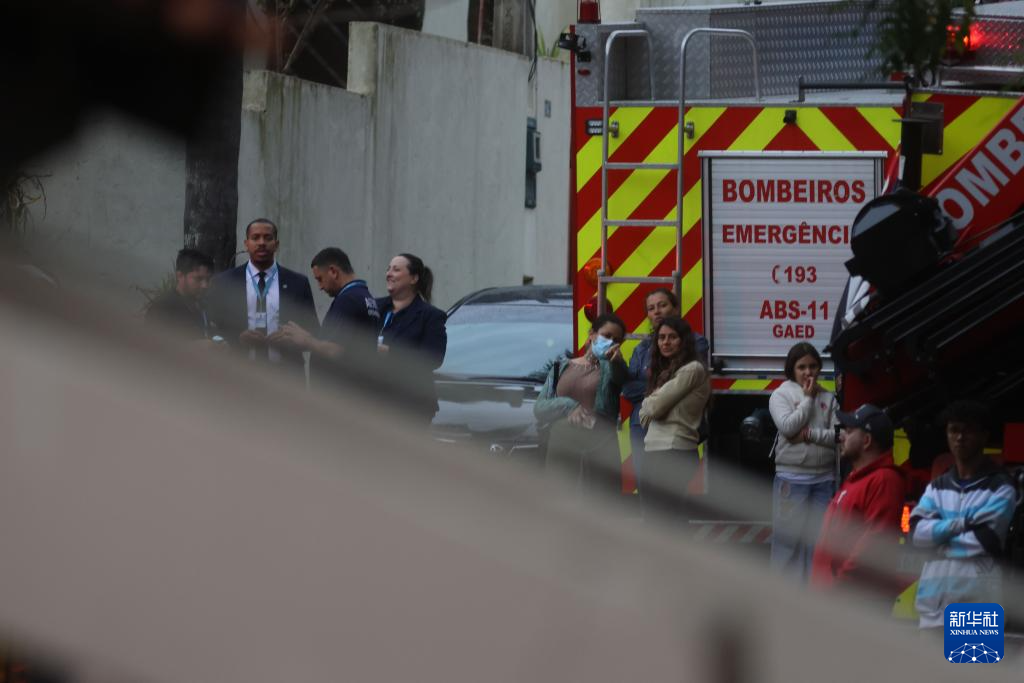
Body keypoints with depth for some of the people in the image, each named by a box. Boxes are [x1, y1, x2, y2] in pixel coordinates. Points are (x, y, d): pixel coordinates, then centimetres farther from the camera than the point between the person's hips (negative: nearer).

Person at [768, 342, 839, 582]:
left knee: (819, 535, 6)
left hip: (824, 478, 3)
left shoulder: (828, 398, 7)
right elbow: (788, 427, -15)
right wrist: (808, 398, -8)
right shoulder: (782, 395, 0)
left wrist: (809, 434, -13)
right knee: (788, 534, -2)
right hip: (792, 477, -3)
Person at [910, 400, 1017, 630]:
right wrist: (963, 523, -9)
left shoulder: (1000, 487, 1)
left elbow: (985, 539, -12)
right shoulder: (937, 488, 17)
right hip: (934, 602, 5)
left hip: (978, 601, -5)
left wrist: (939, 535, -1)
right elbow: (918, 533, 1)